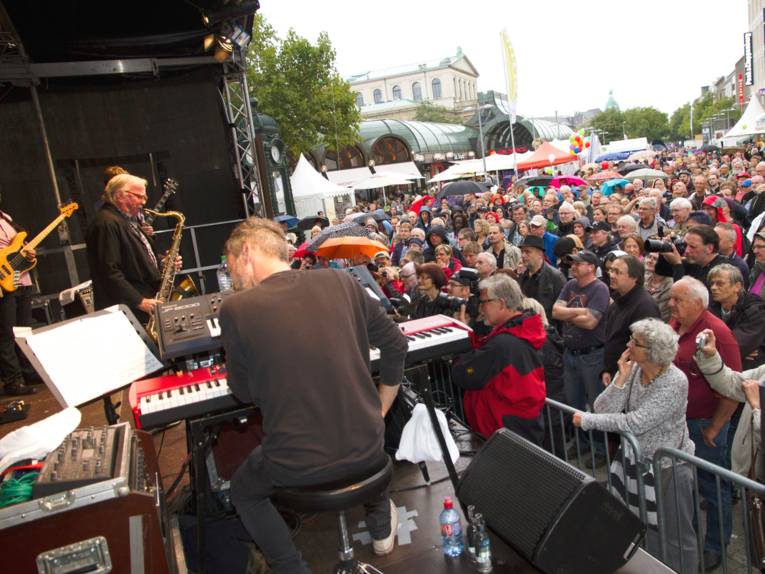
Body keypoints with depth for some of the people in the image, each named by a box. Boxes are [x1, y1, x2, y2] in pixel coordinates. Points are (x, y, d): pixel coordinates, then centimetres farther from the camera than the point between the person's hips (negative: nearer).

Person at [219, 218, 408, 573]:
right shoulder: (341, 281, -5)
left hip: (298, 465, -3)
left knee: (242, 491, 31)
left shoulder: (236, 309, -13)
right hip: (367, 448, 4)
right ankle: (381, 526, 50)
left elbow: (244, 393, 1)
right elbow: (396, 346, 5)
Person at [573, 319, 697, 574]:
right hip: (636, 461, 5)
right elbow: (603, 410, -12)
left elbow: (634, 423, -28)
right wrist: (622, 377, -22)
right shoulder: (632, 369, -7)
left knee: (677, 538, 11)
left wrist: (586, 420, -23)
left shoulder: (675, 382, -23)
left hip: (669, 468, -5)